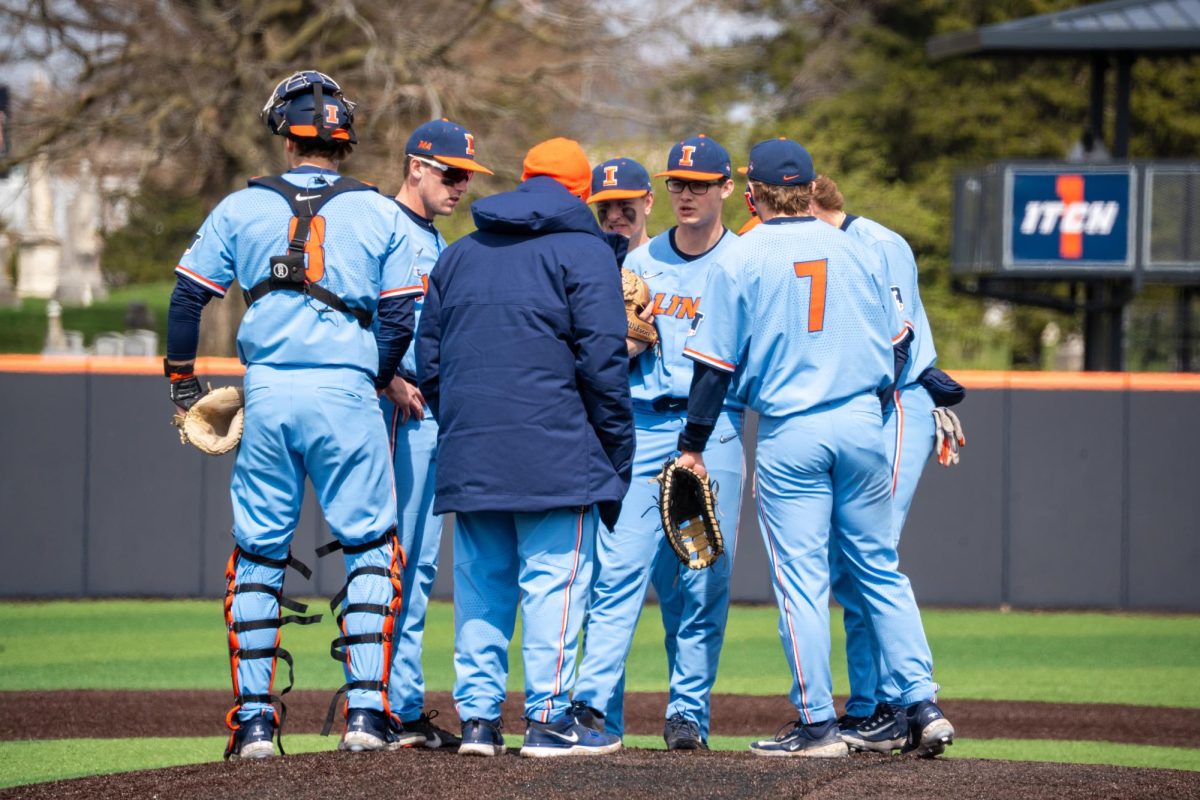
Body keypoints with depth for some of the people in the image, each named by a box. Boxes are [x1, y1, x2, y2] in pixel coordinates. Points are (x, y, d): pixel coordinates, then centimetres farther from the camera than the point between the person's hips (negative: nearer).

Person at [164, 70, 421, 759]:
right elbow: (401, 316, 2)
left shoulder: (242, 208, 7)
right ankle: (365, 712, -3)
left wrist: (182, 380, 17)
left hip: (267, 393, 1)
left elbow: (188, 295, 6)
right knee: (371, 549, 7)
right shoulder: (380, 214, 5)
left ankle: (254, 720, 7)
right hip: (346, 393, -1)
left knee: (258, 553, 10)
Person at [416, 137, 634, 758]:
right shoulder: (584, 252, 1)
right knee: (553, 578, -4)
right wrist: (619, 458, -3)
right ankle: (548, 718, -7)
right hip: (554, 450, -5)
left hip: (468, 458, 5)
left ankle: (477, 715, 7)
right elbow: (602, 361, -7)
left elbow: (428, 358, 17)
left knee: (480, 584, 9)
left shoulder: (458, 255, 18)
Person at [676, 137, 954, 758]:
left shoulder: (740, 260, -3)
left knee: (801, 578, 1)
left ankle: (818, 724, 1)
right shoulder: (857, 252, 7)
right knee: (880, 570, 11)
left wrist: (693, 445, 3)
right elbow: (890, 346, 12)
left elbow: (717, 363, -4)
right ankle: (923, 706, 4)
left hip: (789, 434, -3)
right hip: (862, 425, 3)